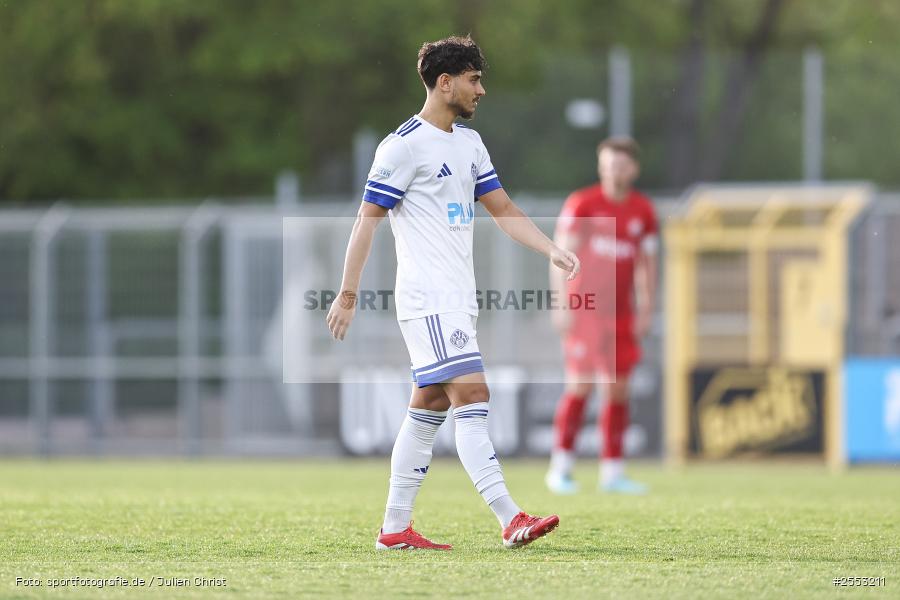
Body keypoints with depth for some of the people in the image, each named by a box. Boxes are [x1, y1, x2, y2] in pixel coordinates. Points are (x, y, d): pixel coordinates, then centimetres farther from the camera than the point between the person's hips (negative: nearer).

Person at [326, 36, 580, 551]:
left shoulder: (469, 142, 16)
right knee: (471, 395, -16)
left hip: (459, 299, 9)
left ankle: (396, 528, 13)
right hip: (428, 300, -9)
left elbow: (503, 209, 20)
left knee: (429, 408, 9)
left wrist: (552, 250, 6)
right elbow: (368, 219, -9)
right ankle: (511, 521, -22)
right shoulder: (404, 145, -9)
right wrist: (348, 295, -10)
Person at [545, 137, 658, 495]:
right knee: (580, 384, -11)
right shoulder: (582, 204, -4)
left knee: (618, 390, 3)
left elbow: (647, 264, 15)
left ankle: (612, 472, 8)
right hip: (583, 310, -5)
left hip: (620, 313, 5)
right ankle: (560, 467, -4)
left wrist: (645, 312, 9)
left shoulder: (643, 212, 9)